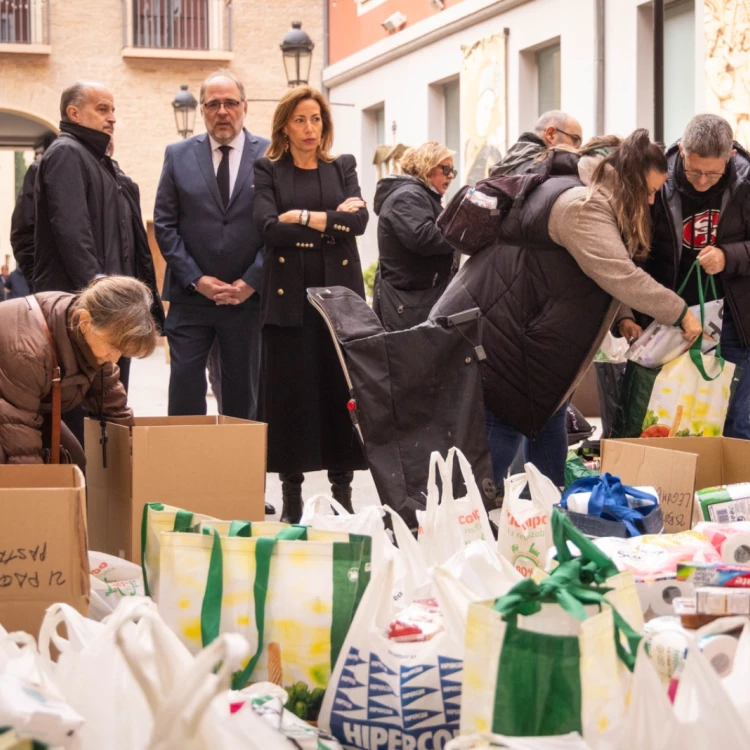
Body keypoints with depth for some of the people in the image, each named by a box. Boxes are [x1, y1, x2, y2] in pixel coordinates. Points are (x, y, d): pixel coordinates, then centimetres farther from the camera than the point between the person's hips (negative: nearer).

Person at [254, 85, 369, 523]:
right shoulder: (269, 171, 8)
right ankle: (291, 498, 2)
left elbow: (359, 220, -2)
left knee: (342, 390, -1)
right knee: (291, 393, -3)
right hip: (290, 296, -2)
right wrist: (332, 223, -7)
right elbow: (269, 228, -8)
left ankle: (343, 491, 5)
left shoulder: (343, 168, 14)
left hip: (340, 290, 2)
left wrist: (305, 217, -8)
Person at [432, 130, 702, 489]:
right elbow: (620, 276, -25)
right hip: (491, 334, -11)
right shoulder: (582, 205, -19)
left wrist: (622, 319, 11)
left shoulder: (590, 200, 16)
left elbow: (602, 274, 23)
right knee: (500, 430, -11)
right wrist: (679, 313, -17)